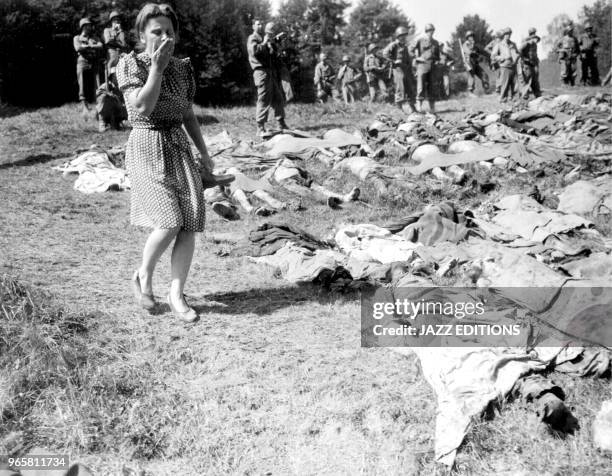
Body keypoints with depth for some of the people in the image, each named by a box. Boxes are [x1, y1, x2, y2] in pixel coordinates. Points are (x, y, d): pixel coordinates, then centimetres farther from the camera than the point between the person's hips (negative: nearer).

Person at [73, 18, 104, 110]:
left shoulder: (95, 38, 23)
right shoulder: (77, 38, 17)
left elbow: (100, 46, 4)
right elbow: (78, 48, -2)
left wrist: (86, 46, -4)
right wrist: (93, 47, 3)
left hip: (95, 64, 2)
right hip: (83, 62, -2)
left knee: (98, 87, -7)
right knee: (83, 86, -8)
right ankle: (85, 107, -8)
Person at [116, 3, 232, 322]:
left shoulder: (183, 67, 10)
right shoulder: (130, 63, -4)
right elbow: (142, 107, -17)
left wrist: (204, 151, 15)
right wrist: (157, 66, -16)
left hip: (179, 147, 5)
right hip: (146, 149, -5)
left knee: (190, 225, -4)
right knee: (170, 221, -19)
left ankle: (176, 296, 8)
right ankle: (143, 276, 10)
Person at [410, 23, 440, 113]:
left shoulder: (436, 42, 16)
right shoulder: (420, 40, 2)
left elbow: (437, 54, 26)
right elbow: (411, 50, 3)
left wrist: (437, 61, 8)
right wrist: (417, 58, -7)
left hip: (432, 67, 4)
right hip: (422, 65, -4)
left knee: (432, 86, 3)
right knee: (421, 86, -9)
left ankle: (432, 107, 6)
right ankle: (419, 104, -4)